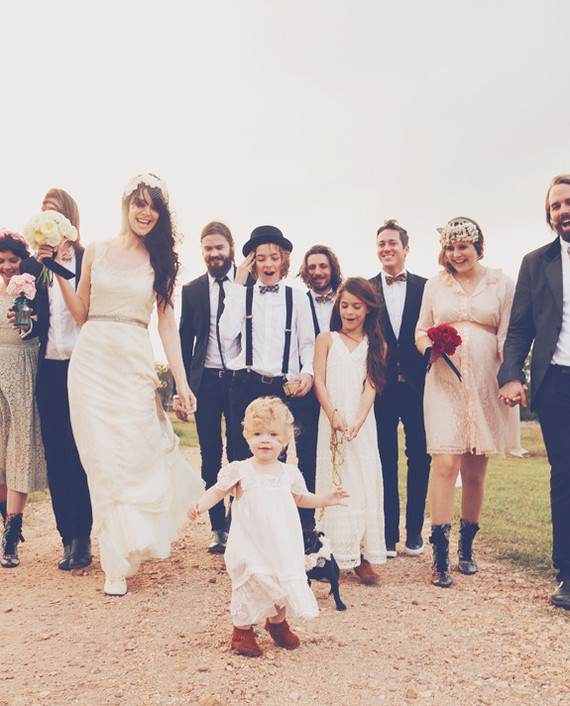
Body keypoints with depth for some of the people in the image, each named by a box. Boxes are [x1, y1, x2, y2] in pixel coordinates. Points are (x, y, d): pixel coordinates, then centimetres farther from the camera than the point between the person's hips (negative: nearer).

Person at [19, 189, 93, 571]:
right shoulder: (32, 264, 13)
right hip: (48, 369, 4)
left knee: (77, 454, -4)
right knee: (55, 455, 6)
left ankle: (81, 537, 8)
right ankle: (69, 538, 16)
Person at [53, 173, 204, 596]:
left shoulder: (161, 262, 5)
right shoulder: (96, 252, 7)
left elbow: (167, 324, 2)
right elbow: (81, 313, 9)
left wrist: (182, 382, -3)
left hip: (134, 366, 0)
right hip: (93, 361, 1)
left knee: (138, 456, 1)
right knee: (104, 459, 2)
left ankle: (136, 541, 27)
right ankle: (117, 563, 15)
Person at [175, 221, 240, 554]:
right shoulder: (192, 290, 9)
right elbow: (185, 342, 10)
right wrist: (180, 389, 5)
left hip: (240, 379, -2)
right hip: (206, 381, 2)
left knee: (240, 455, 4)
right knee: (210, 457, 7)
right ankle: (218, 528, 18)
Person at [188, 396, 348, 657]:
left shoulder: (289, 473, 3)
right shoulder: (239, 471, -8)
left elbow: (300, 498, 19)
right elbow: (217, 491, -3)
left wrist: (325, 499, 11)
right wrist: (199, 505, -20)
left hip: (282, 546, 4)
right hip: (250, 546, -3)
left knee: (284, 584, 12)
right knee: (249, 584, -1)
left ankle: (278, 624, 39)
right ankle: (242, 630, 24)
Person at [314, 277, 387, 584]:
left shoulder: (376, 345, 11)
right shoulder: (326, 339, 10)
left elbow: (371, 386, 2)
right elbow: (319, 380, 2)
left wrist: (357, 421, -14)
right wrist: (334, 415, -13)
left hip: (362, 423, 1)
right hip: (332, 420, -1)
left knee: (364, 483, -2)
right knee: (334, 483, -3)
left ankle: (362, 556, 4)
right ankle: (336, 555, 1)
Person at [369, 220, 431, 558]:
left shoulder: (425, 287, 6)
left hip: (417, 386, 1)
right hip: (381, 387, 0)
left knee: (420, 458, 7)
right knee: (385, 461, 6)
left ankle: (414, 531, 22)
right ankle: (389, 533, 18)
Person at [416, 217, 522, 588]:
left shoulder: (501, 283, 7)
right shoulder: (435, 285, 11)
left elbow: (509, 336, 3)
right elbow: (421, 331, 15)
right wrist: (430, 346, -7)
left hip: (486, 384, 0)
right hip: (445, 382, 0)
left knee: (475, 471, 7)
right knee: (446, 464, -11)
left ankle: (467, 544, 26)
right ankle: (440, 554, -5)